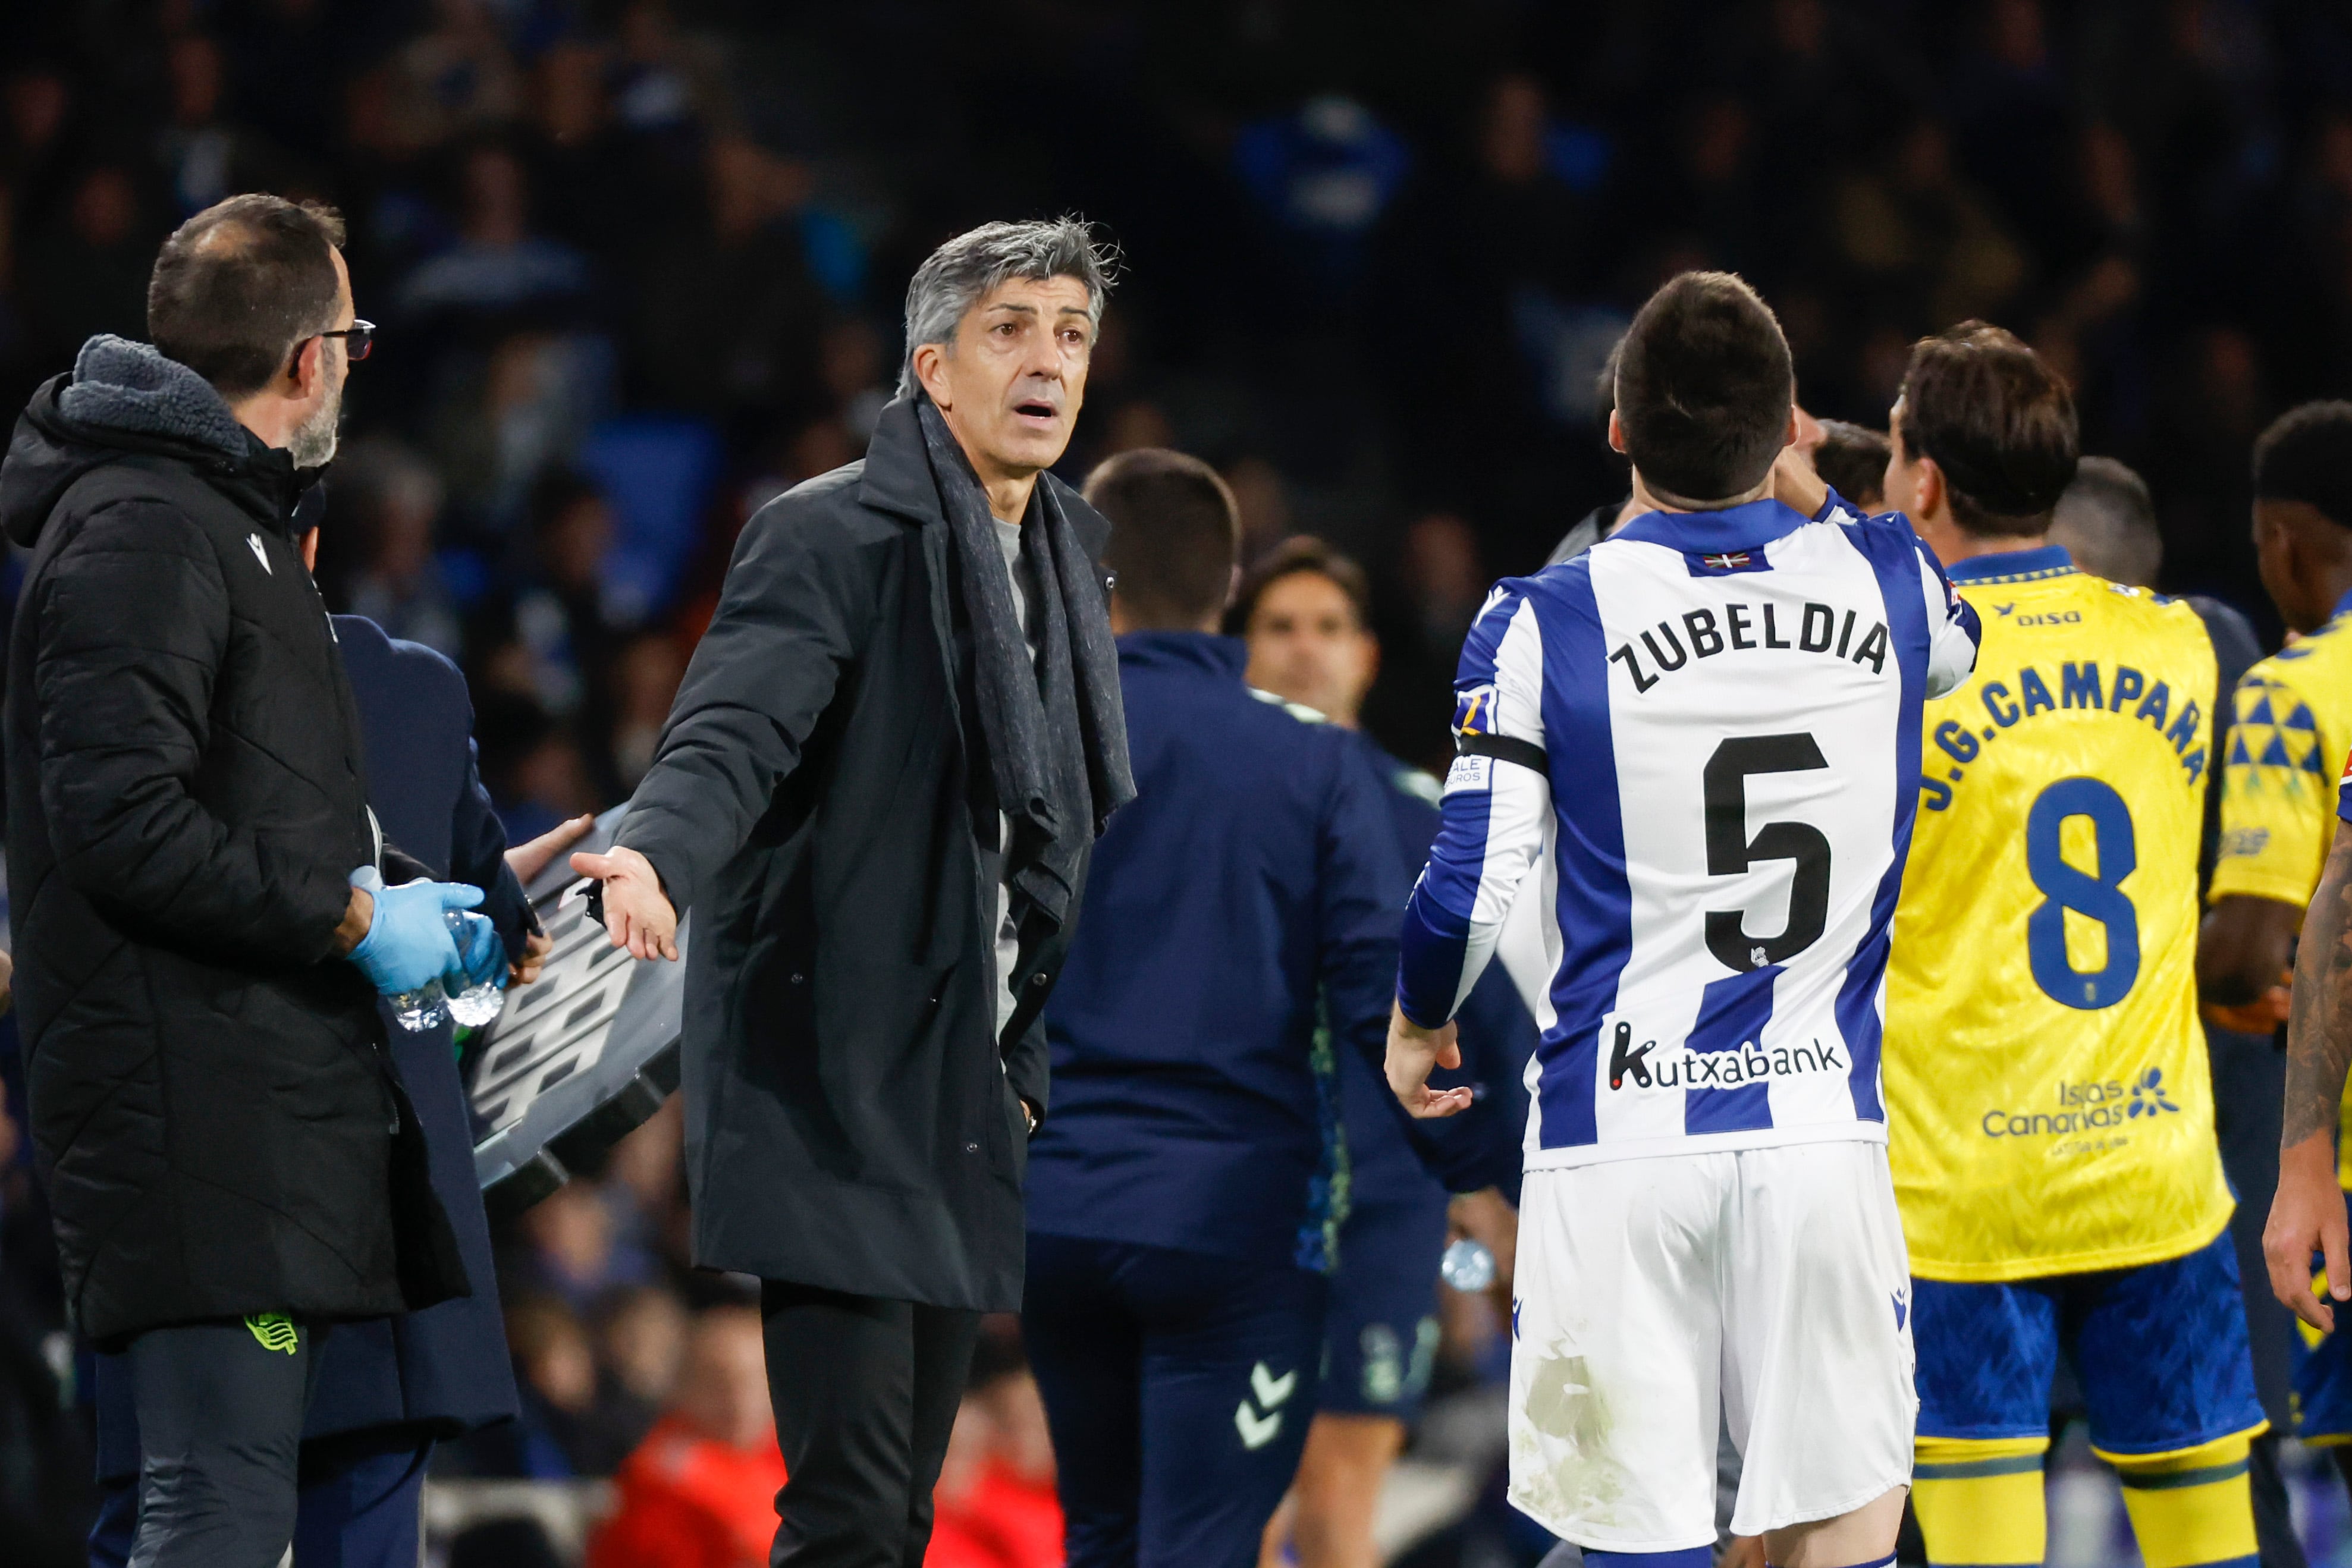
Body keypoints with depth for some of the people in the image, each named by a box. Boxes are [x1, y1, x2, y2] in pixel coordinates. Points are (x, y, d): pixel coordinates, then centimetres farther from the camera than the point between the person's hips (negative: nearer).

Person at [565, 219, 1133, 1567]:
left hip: (970, 1092, 8)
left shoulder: (1067, 557, 15)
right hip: (838, 1088, -8)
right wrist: (661, 857, -42)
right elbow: (732, 736, -22)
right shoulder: (833, 536, -9)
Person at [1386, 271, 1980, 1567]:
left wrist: (1417, 1024, 13)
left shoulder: (1546, 626, -6)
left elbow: (1469, 890, -6)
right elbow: (1958, 642, 28)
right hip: (1820, 1123, 2)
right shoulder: (1883, 584, 2)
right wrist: (1806, 500, 34)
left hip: (1618, 1136, -2)